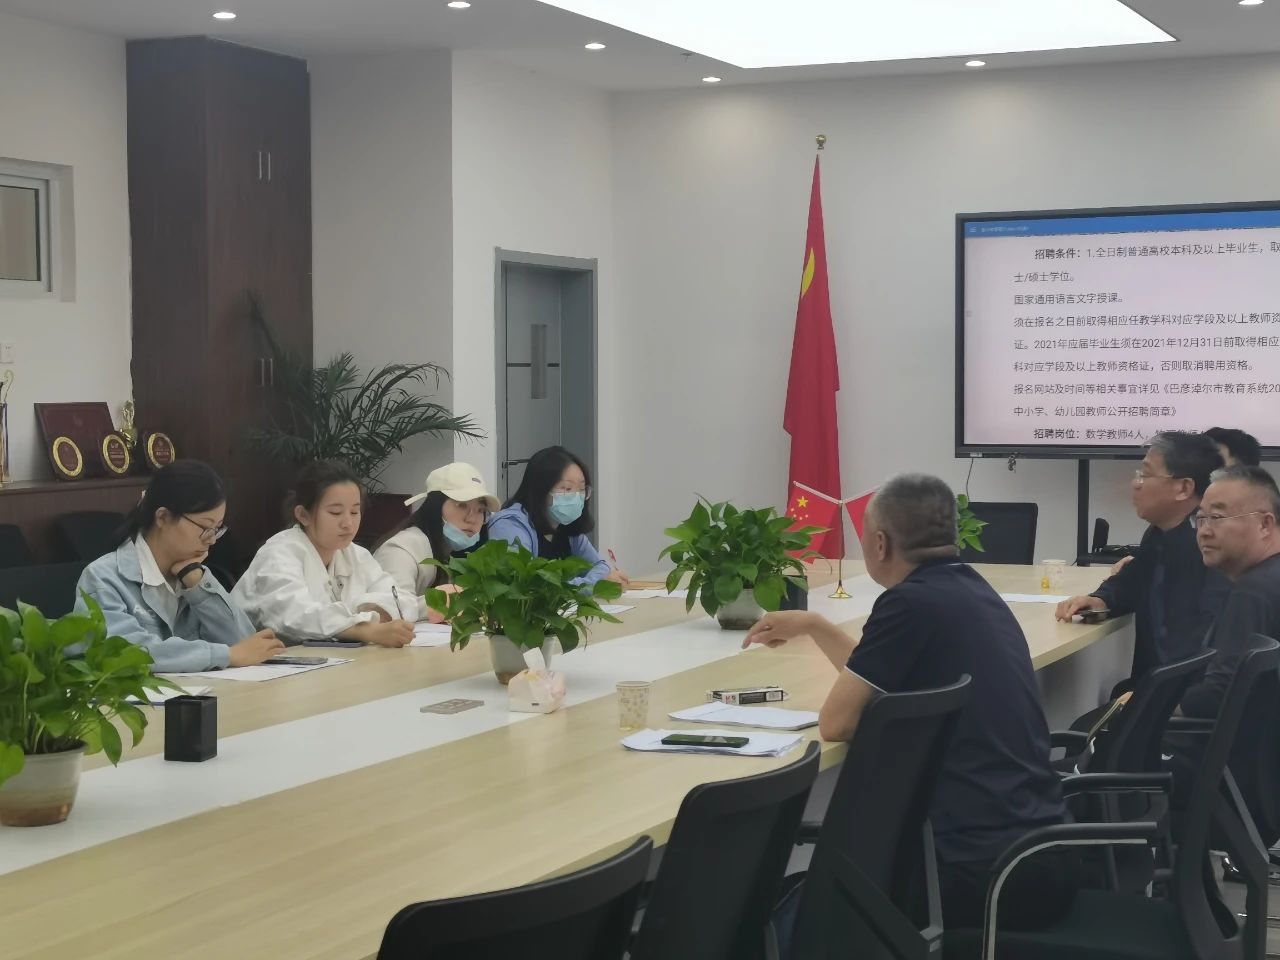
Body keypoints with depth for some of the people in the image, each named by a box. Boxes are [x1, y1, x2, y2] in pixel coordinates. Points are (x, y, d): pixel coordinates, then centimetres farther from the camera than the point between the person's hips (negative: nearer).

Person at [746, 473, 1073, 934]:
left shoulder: (911, 601, -14)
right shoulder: (968, 588, 12)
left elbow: (836, 724, -7)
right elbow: (878, 680, 27)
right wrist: (812, 625, 29)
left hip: (986, 870, -8)